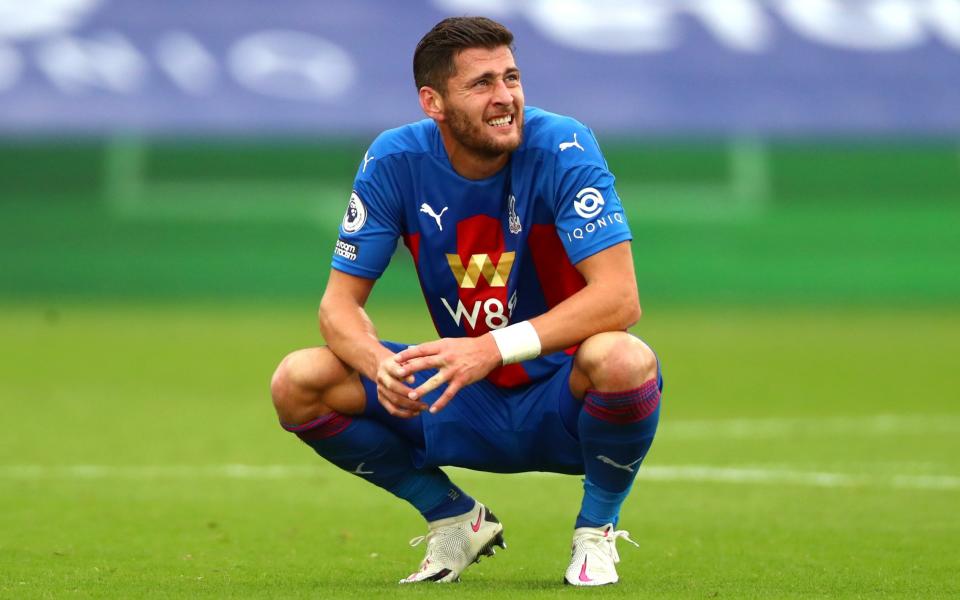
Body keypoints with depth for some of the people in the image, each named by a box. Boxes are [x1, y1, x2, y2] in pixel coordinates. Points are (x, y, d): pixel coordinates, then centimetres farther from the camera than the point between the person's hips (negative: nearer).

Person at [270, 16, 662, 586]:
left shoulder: (562, 147, -19)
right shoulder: (394, 160, -9)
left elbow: (620, 297, -28)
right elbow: (340, 302, -7)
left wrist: (495, 348, -40)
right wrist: (380, 363, -31)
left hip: (564, 407, -3)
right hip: (464, 409, 4)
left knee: (622, 360, -38)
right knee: (298, 384, -15)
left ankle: (597, 530, -7)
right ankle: (454, 518, 7)